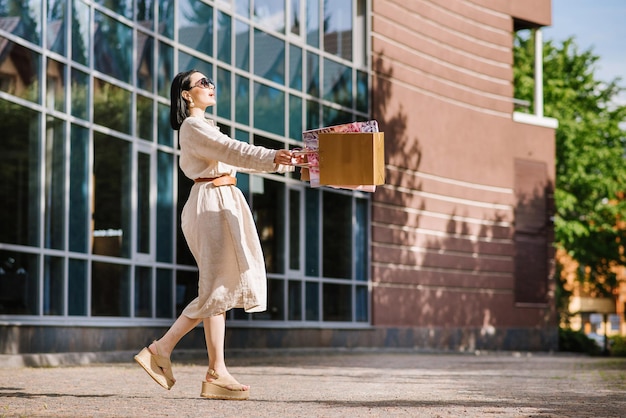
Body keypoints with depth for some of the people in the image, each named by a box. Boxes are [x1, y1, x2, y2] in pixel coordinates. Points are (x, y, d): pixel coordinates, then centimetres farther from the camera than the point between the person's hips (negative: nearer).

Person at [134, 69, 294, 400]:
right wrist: (272, 157, -31)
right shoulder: (192, 127, -9)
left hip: (224, 203, 10)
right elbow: (230, 151, -22)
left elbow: (234, 159, 25)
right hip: (210, 203, -10)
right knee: (218, 288, -9)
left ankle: (162, 349, 11)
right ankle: (216, 374, -6)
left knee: (218, 288, 9)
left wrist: (282, 162, 20)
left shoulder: (204, 127, 23)